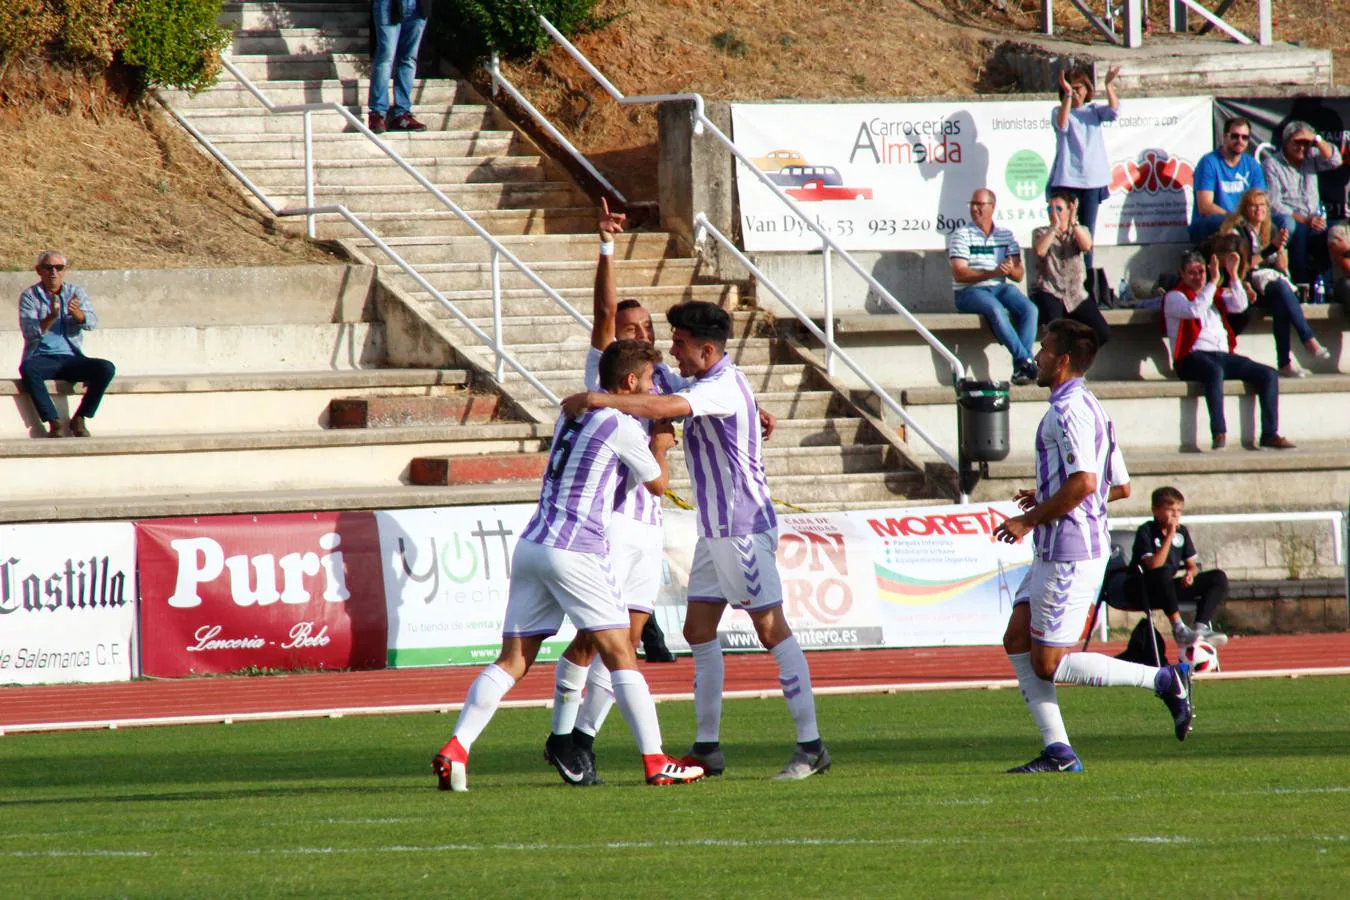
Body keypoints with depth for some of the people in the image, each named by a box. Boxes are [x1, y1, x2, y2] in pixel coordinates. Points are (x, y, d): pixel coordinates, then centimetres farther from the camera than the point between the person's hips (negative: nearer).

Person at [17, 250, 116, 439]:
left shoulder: (76, 293, 10)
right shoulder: (29, 296, 3)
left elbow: (92, 323, -7)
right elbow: (29, 333, -10)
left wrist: (78, 314, -29)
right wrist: (51, 317, -27)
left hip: (71, 358, 2)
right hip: (42, 358, -2)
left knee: (106, 368, -24)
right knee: (27, 369, -37)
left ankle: (79, 419, -12)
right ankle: (54, 422, -28)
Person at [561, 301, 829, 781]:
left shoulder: (724, 386, -19)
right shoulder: (711, 384, 13)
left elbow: (666, 407, -34)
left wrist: (598, 399, -33)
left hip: (744, 528, -10)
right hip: (716, 530, 10)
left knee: (772, 629, -8)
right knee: (698, 630, 8)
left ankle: (810, 747, -6)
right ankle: (708, 746, 11)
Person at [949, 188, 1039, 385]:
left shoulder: (1006, 236, 15)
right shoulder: (961, 236, 4)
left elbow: (1019, 275, 10)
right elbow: (959, 273, -9)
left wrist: (1011, 270, -16)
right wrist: (992, 273, -21)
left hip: (1002, 287, 4)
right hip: (969, 292, -4)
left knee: (1029, 309, -25)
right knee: (996, 310, -35)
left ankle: (1020, 369, -30)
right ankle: (1026, 361, -35)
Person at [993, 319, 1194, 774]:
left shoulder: (1070, 410, -16)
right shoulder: (1087, 407, 17)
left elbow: (1083, 482, -26)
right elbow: (1114, 485, 21)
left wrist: (1028, 520, -18)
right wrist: (1043, 502, 22)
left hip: (1069, 554, -11)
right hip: (1054, 552, 11)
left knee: (1049, 664, -7)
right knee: (1017, 642, 9)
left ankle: (1165, 680, -6)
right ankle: (1058, 751, 5)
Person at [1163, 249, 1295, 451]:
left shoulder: (1216, 294, 24)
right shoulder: (1174, 297, 7)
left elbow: (1239, 305, 6)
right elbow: (1194, 311, -14)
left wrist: (1233, 275, -3)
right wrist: (1213, 281, -15)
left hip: (1223, 356, 6)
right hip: (1193, 357, -6)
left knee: (1269, 374, -10)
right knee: (1215, 371, -41)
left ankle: (1270, 434, -13)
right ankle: (1219, 434, -45)